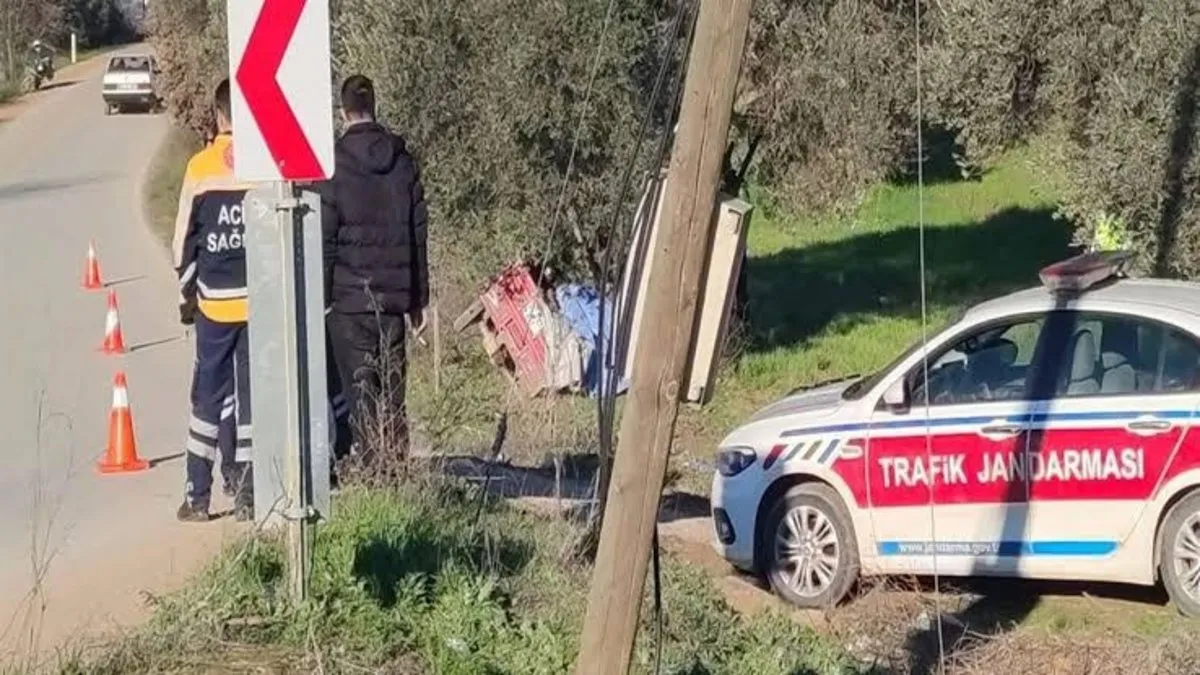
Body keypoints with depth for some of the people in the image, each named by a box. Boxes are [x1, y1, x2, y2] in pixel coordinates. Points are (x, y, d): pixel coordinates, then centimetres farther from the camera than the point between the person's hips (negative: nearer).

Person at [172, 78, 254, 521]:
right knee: (252, 394, 6)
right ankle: (245, 495, 7)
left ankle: (198, 494, 10)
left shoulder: (200, 166, -2)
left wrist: (186, 293, 14)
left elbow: (184, 238, 2)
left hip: (215, 300, 0)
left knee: (209, 395, 9)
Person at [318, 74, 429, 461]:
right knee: (392, 393, 10)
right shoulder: (403, 161, 7)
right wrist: (418, 299, 14)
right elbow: (419, 235, 9)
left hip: (350, 298, -4)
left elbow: (325, 238, -8)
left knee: (360, 395, -1)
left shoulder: (335, 163, -7)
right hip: (395, 296, 4)